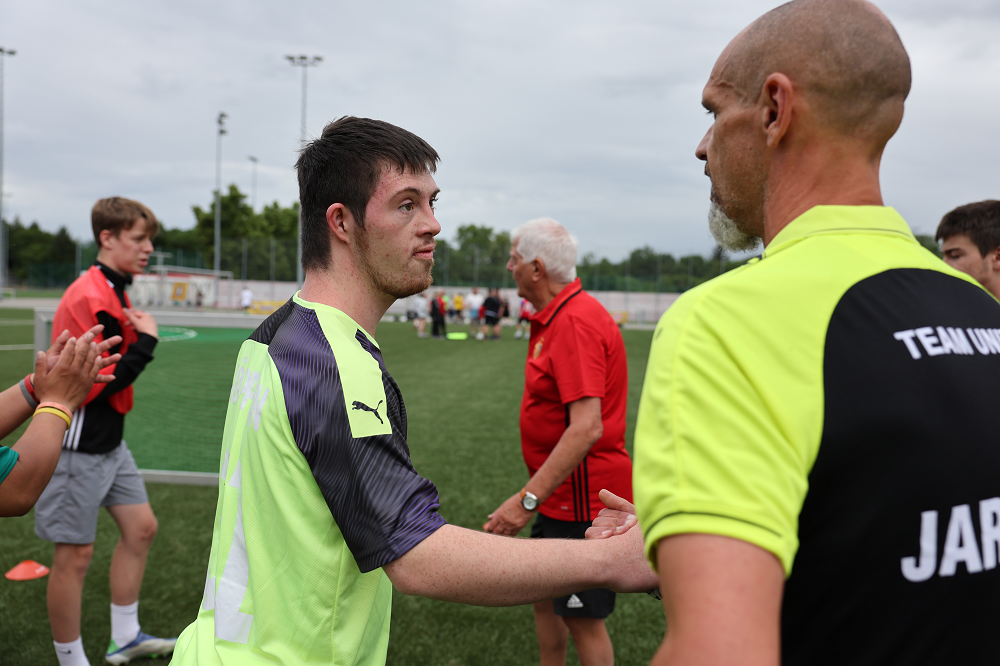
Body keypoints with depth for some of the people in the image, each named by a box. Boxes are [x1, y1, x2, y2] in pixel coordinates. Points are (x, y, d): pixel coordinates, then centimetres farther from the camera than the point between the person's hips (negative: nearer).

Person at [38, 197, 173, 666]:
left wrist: (136, 338, 1)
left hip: (108, 442, 10)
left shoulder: (114, 292, 10)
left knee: (141, 527, 14)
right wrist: (145, 341, -18)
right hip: (79, 446, -10)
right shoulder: (89, 299, -21)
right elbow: (100, 385, -24)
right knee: (75, 555, 3)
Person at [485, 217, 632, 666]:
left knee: (583, 619, 3)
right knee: (544, 596, 21)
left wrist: (527, 499, -31)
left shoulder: (575, 322, -24)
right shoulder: (557, 316, 10)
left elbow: (587, 428, -31)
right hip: (561, 493, 10)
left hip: (581, 498, -10)